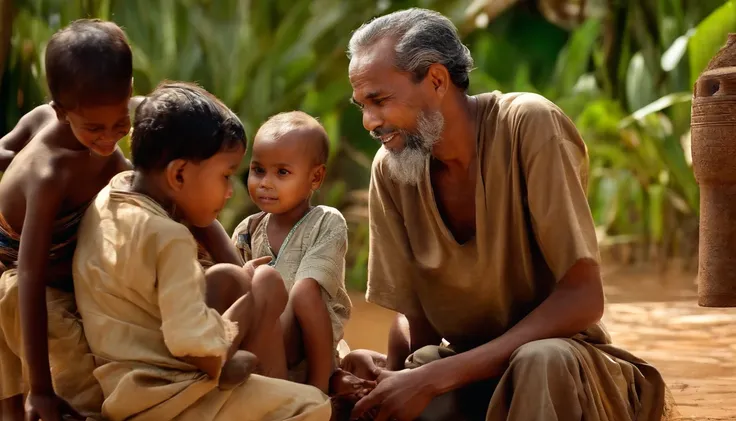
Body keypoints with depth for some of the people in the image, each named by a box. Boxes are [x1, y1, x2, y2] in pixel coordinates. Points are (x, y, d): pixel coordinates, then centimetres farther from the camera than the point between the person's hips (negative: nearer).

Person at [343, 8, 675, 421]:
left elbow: (583, 299, -23)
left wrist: (437, 376, -27)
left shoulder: (530, 125, -19)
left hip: (560, 362, -4)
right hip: (462, 366, 5)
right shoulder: (390, 169, -4)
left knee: (541, 361, -37)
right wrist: (396, 376, -21)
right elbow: (414, 318, 3)